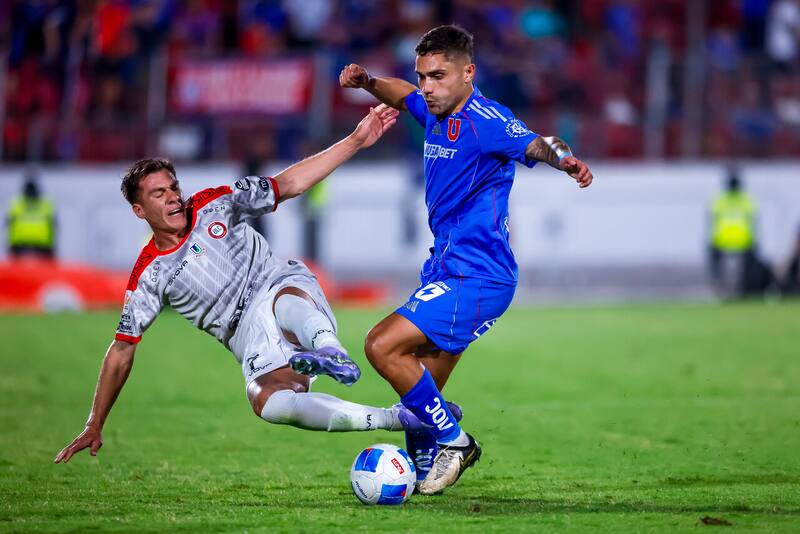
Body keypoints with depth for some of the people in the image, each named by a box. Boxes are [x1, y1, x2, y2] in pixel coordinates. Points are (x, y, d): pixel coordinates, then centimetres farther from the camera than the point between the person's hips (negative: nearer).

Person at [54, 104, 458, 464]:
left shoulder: (213, 206, 6)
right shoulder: (149, 275, 6)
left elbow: (289, 184, 6)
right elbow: (122, 349, 11)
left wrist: (356, 141, -2)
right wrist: (94, 427, 9)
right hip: (252, 339, 0)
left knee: (284, 300, -39)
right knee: (266, 403, -34)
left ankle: (329, 351, -71)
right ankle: (393, 419, -36)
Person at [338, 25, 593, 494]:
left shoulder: (485, 119, -17)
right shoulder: (437, 113, 10)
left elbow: (533, 144, -36)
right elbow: (403, 95, 33)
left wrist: (563, 159, -58)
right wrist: (368, 82, 13)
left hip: (476, 279, -9)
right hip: (446, 269, 9)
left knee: (382, 346, -18)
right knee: (421, 392, 13)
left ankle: (454, 440, -6)